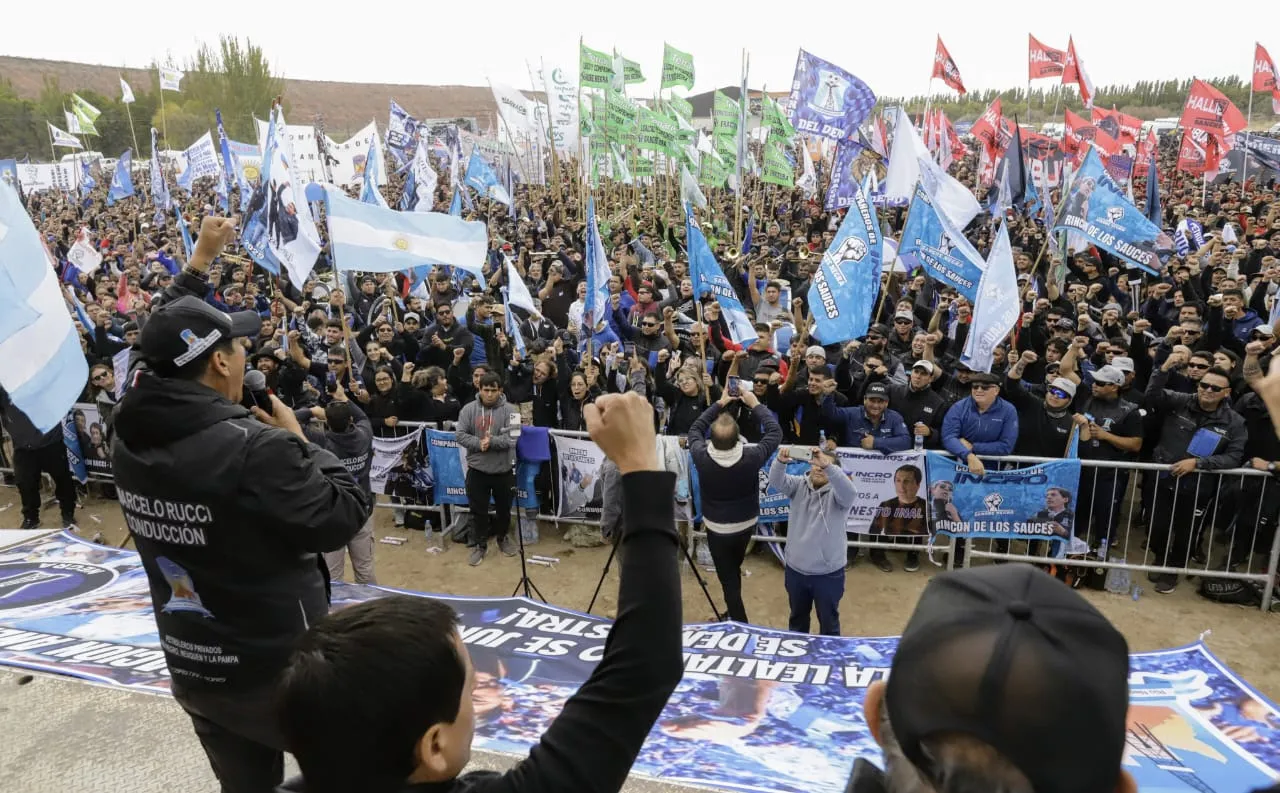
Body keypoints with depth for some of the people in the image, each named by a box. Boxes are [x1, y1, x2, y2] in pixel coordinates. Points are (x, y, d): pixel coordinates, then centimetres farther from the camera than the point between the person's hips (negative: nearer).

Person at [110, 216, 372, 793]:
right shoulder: (256, 449, -30)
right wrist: (299, 441, -8)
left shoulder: (130, 434, -7)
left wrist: (199, 260, 18)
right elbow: (345, 517, -21)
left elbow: (165, 344, 9)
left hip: (191, 669, 6)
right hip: (281, 670, -6)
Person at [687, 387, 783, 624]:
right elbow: (775, 431, -12)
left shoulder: (702, 457, -27)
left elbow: (695, 429, -5)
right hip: (746, 525, 2)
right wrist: (755, 404, -6)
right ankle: (734, 614, 52)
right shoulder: (751, 458, -28)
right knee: (734, 570, 30)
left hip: (717, 529, -2)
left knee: (728, 581, 12)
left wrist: (719, 404, -2)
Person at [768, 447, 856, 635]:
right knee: (797, 617, 24)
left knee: (828, 621, 15)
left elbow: (849, 492, -34)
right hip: (795, 569, 4)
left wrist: (827, 465, -47)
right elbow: (776, 482, -18)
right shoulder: (799, 486, -2)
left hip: (828, 573, -3)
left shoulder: (837, 493, -12)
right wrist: (780, 461, -39)